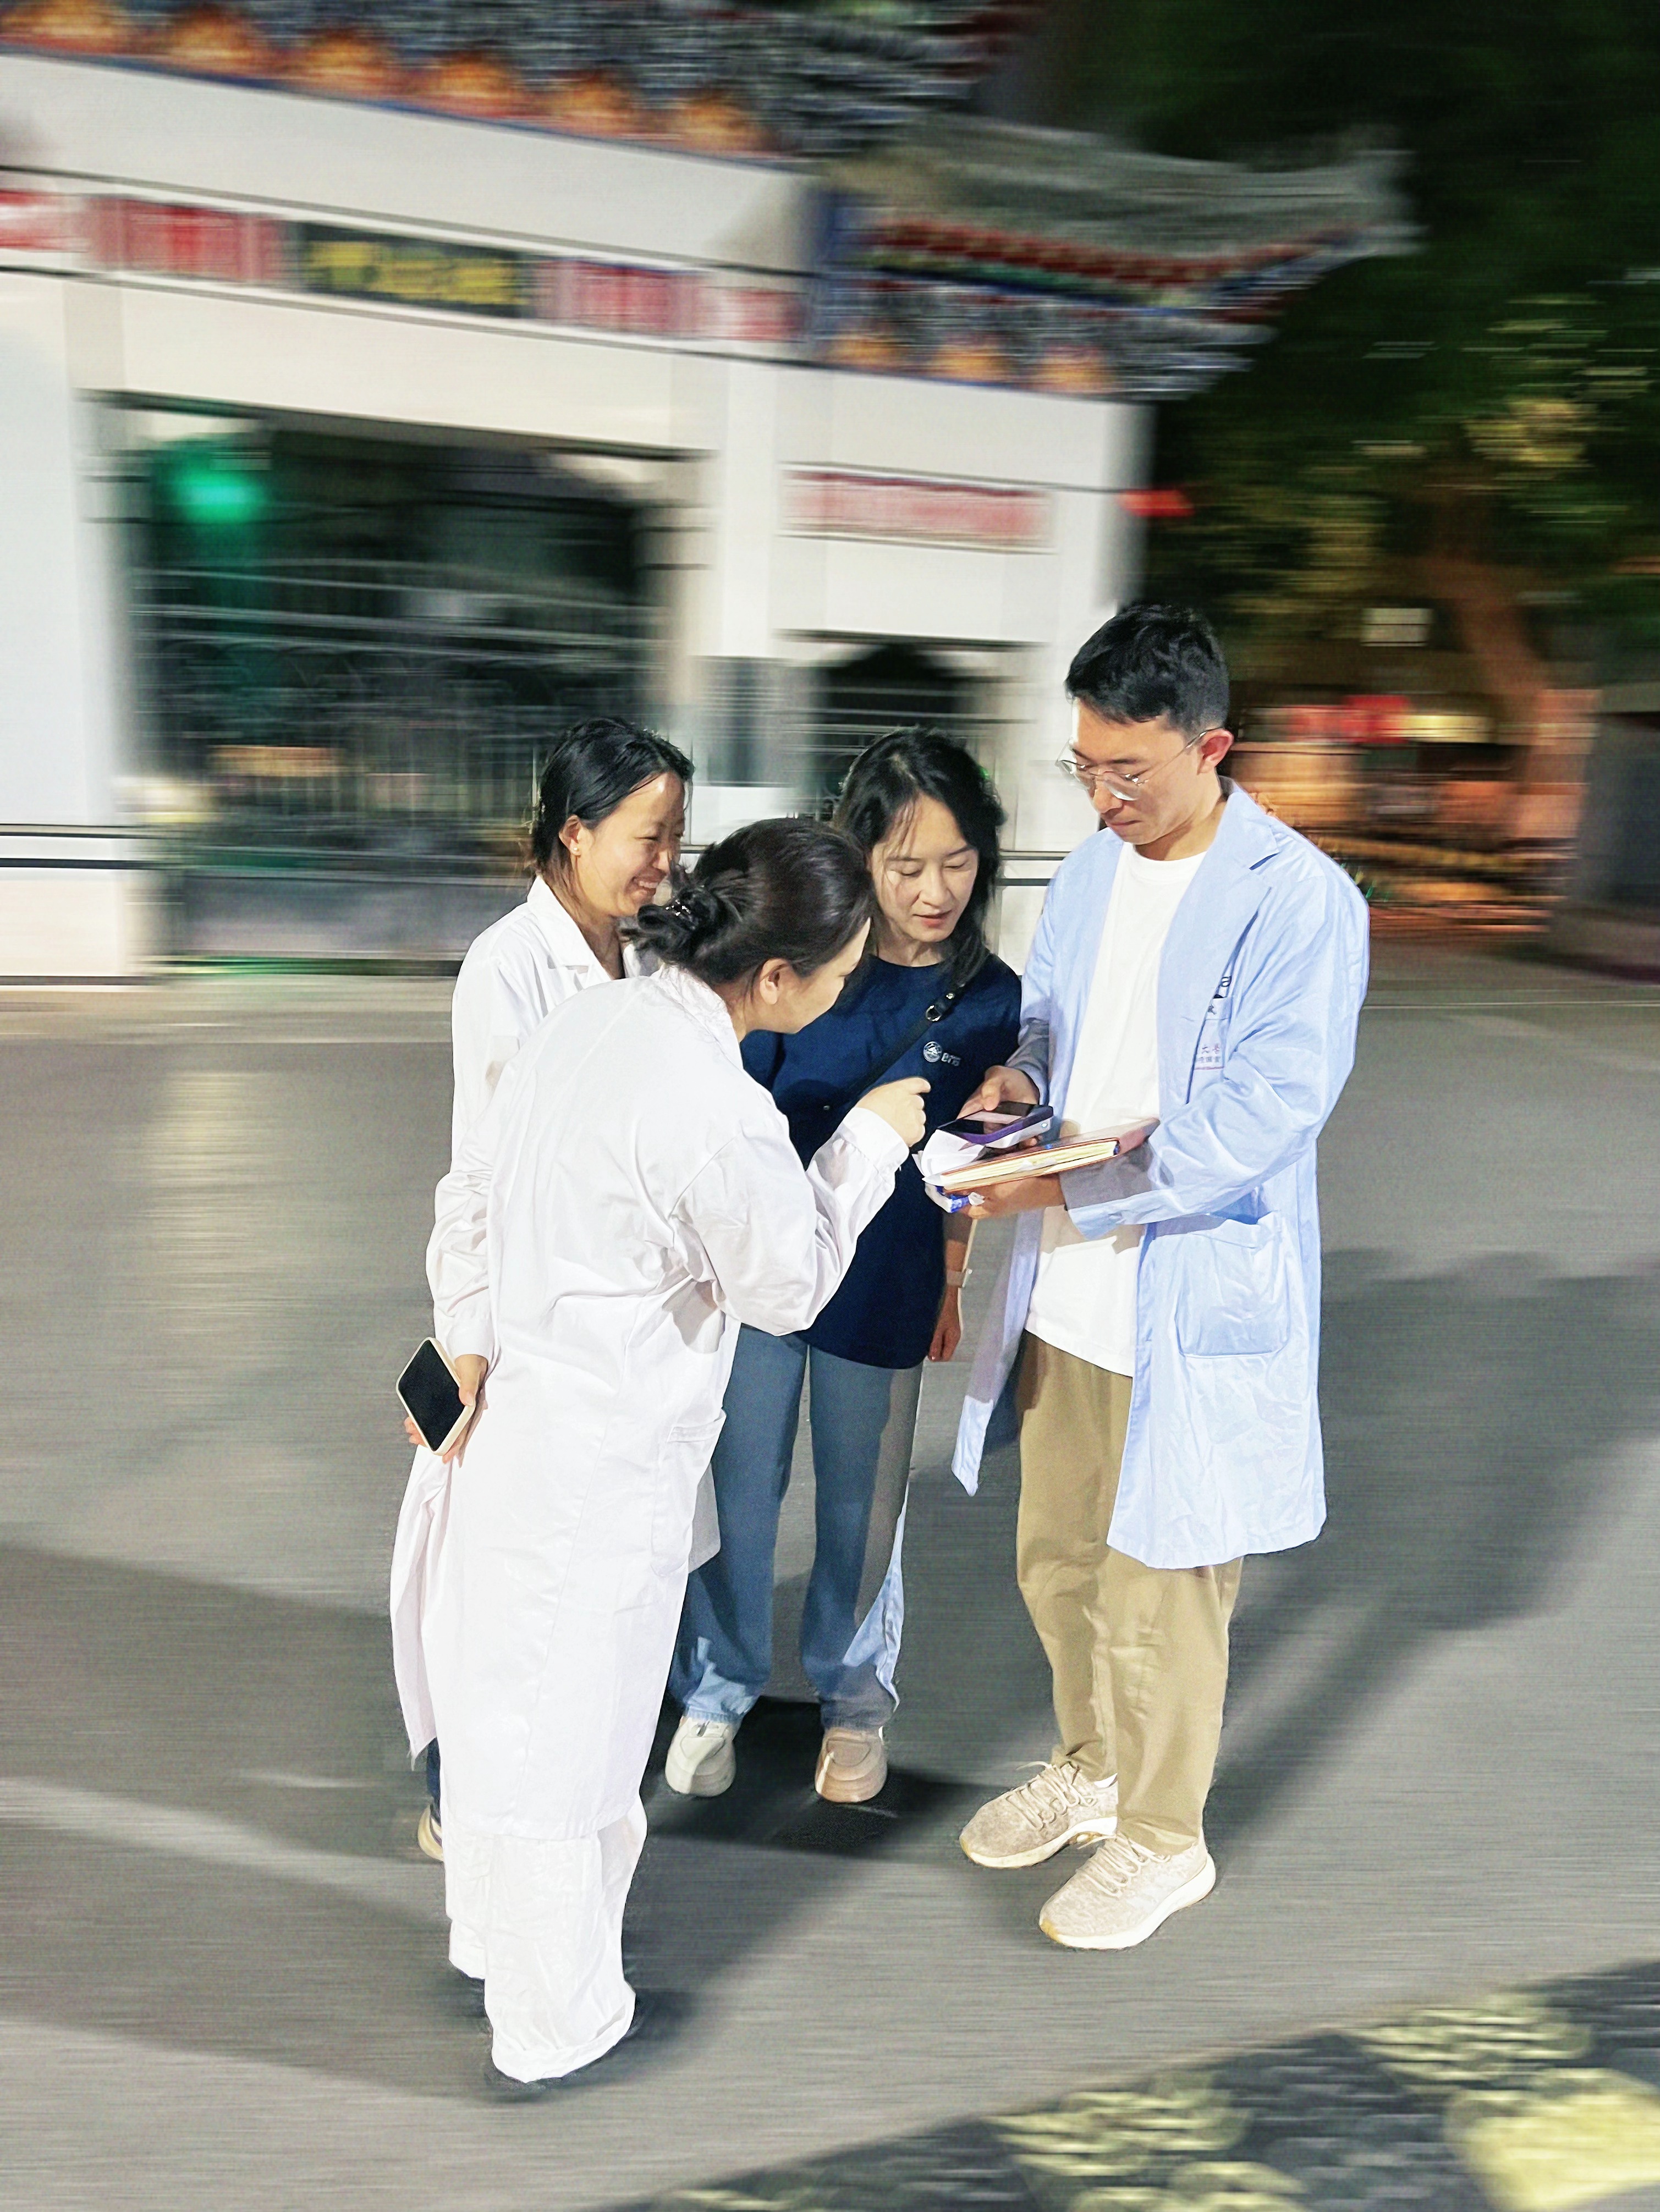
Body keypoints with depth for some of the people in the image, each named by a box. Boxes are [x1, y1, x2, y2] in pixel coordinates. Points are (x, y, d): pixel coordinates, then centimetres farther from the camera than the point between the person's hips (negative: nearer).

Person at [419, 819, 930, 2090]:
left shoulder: (583, 1026, -3)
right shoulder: (718, 1116, -28)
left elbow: (468, 1198, 6)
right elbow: (790, 1285, -12)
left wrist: (467, 1355, 14)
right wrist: (871, 1142, -1)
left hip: (517, 1413, 8)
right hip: (601, 1472, -8)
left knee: (506, 1693, 25)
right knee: (566, 1733, 11)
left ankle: (496, 1938, 51)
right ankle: (556, 2027, 34)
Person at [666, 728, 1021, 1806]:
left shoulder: (991, 999, -7)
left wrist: (952, 1286, 13)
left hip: (886, 1291, 1)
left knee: (862, 1506, 15)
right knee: (740, 1492, 12)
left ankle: (854, 1698, 40)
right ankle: (718, 1691, 37)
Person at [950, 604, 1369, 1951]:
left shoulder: (1299, 903, -16)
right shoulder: (1090, 876, 7)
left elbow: (1262, 1121, -23)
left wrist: (1068, 1184, -28)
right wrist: (1012, 1073, -7)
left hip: (1194, 1308, -7)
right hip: (1065, 1296, 7)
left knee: (1160, 1595, 9)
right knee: (1056, 1560, 21)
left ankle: (1165, 1838, 35)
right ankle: (1092, 1768, 47)